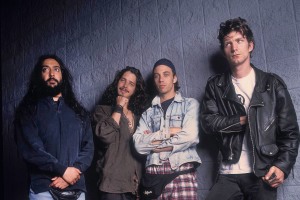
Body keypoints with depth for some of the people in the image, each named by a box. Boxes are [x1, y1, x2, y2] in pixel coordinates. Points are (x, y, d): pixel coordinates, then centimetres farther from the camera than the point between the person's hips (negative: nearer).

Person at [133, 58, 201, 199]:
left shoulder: (190, 104, 9)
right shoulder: (148, 112, 15)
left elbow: (190, 136, -7)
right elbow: (139, 144, 1)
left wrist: (152, 142, 1)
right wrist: (168, 132, -6)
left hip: (182, 171, -2)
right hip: (154, 172, 2)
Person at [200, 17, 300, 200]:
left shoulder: (273, 84, 3)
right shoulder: (215, 86, 8)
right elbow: (208, 121, -2)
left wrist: (283, 166, -10)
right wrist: (242, 121, -11)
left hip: (264, 173, -1)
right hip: (229, 174, 1)